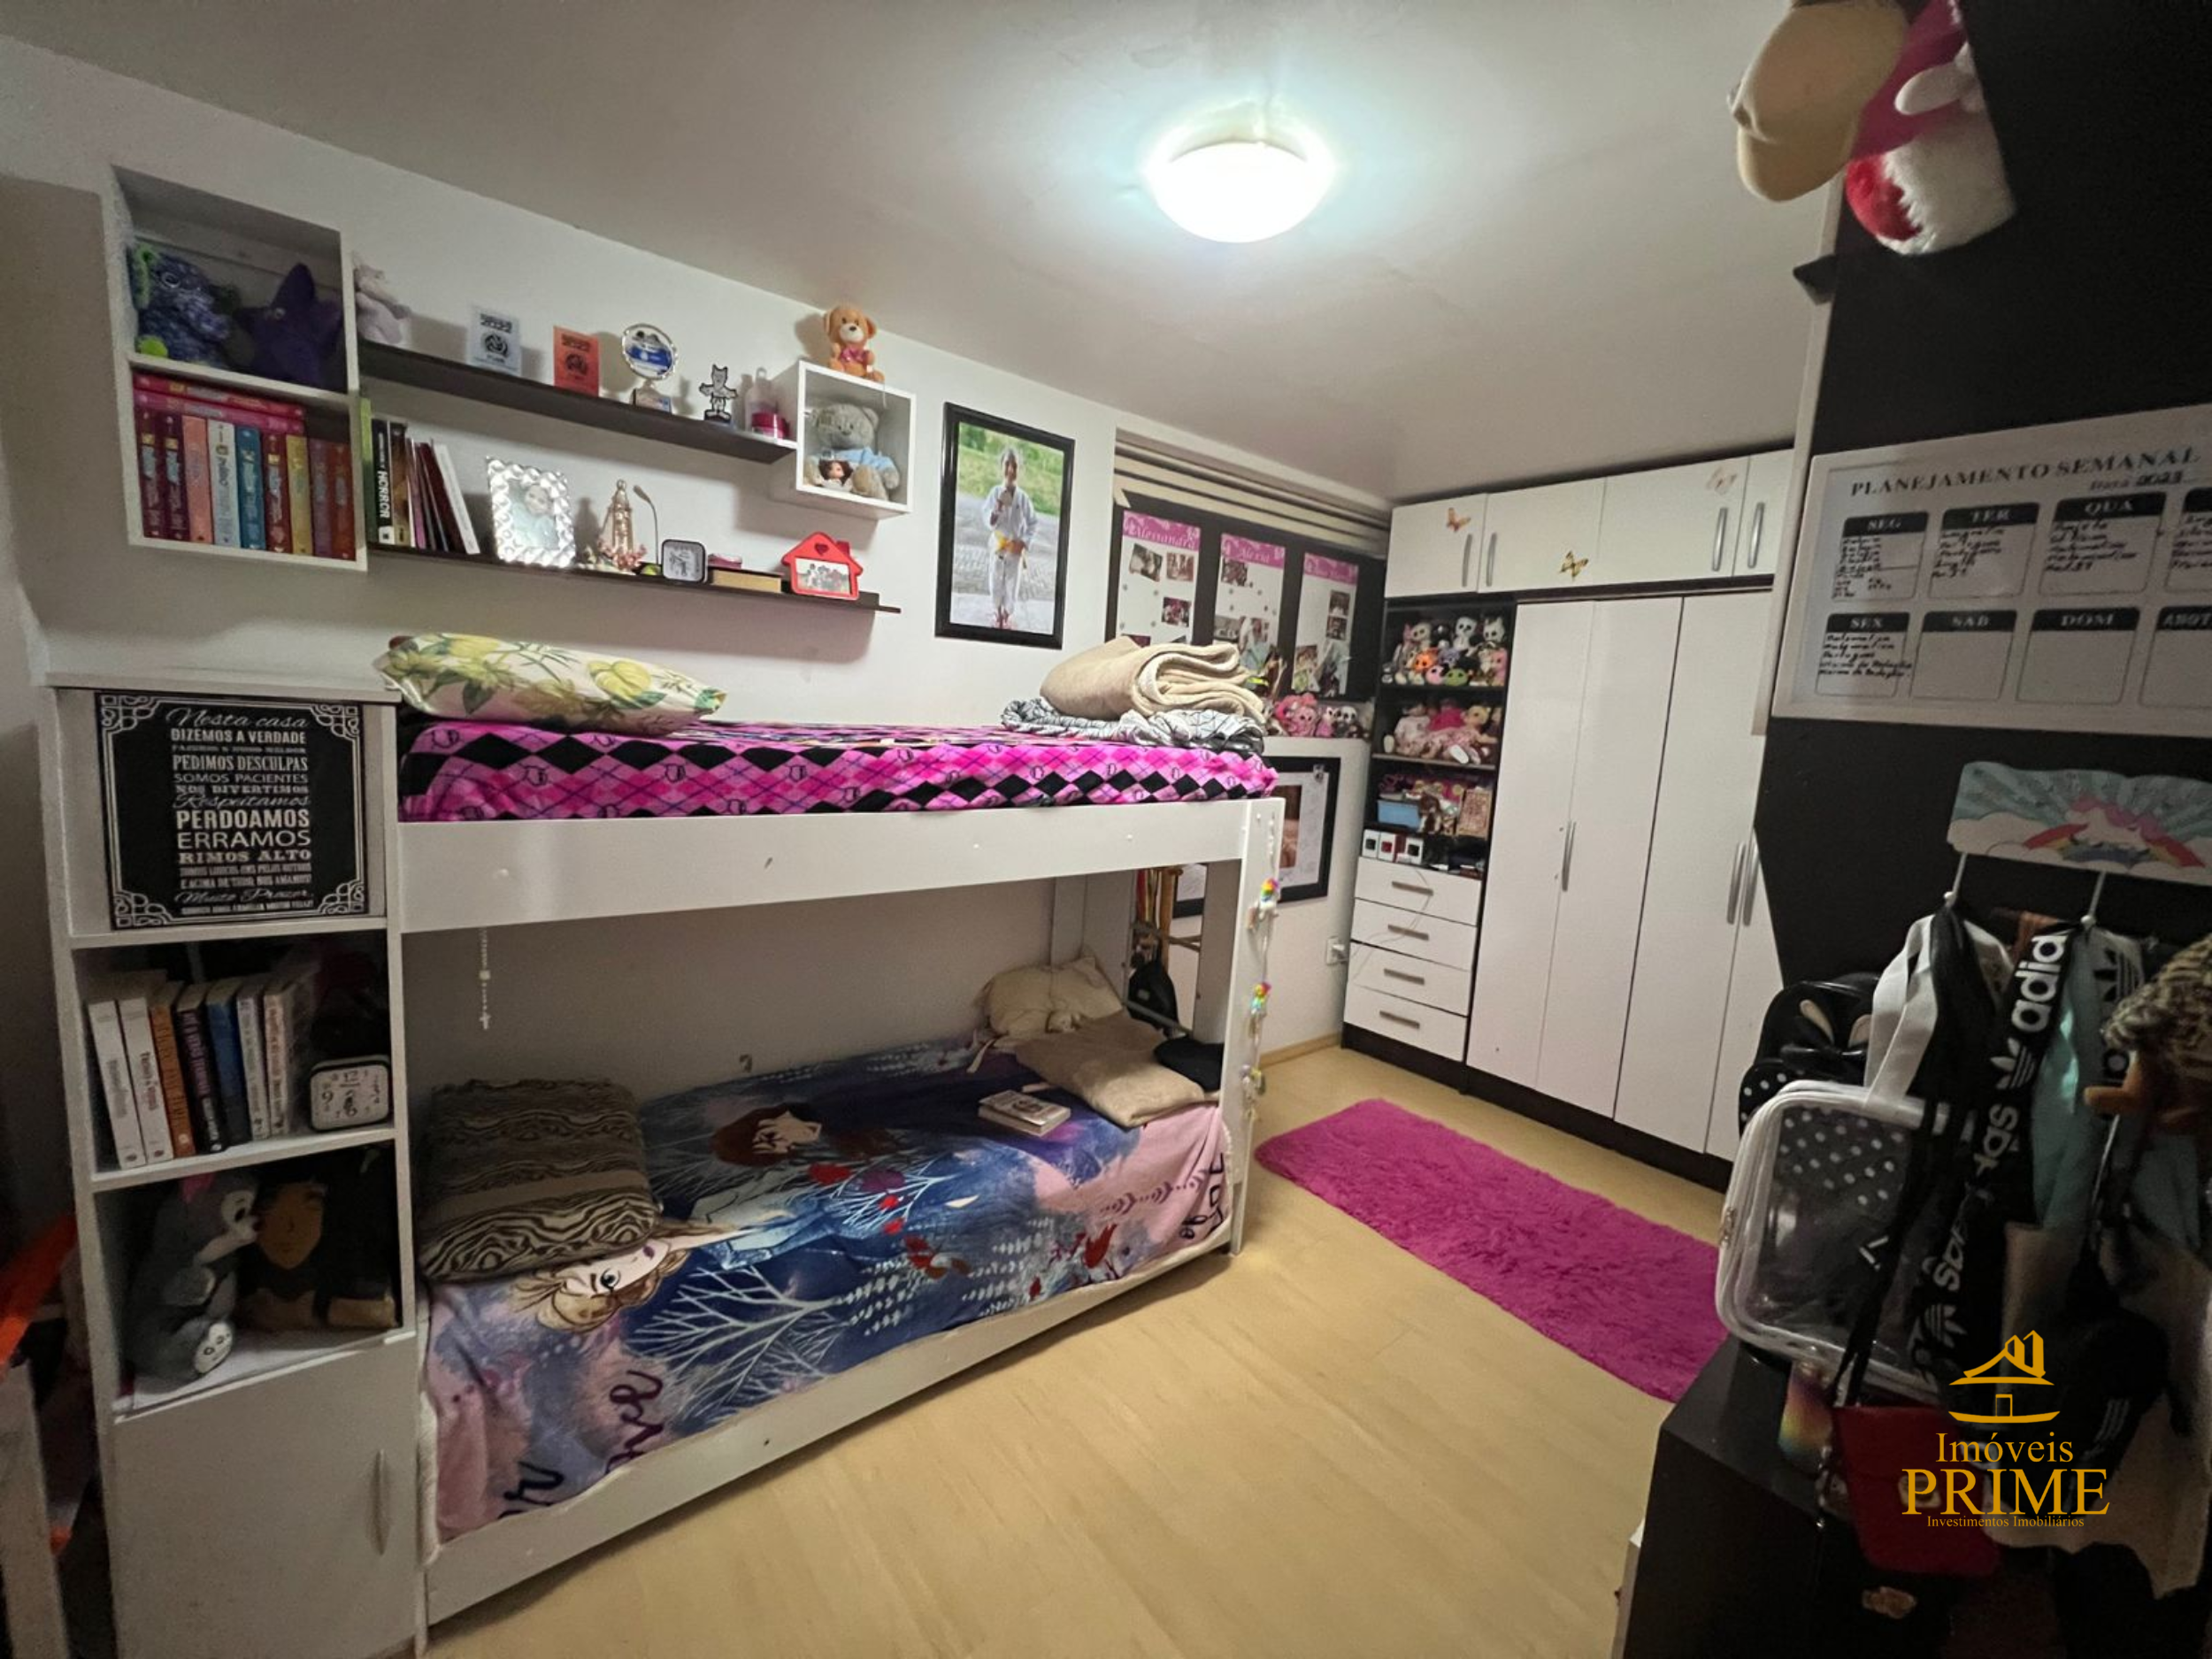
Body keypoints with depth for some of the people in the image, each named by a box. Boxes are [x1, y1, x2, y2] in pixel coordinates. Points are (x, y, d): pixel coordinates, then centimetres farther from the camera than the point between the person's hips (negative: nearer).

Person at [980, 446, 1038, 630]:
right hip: (998, 547, 0)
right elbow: (988, 522, -9)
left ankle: (1008, 616, 27)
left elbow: (1033, 523, -1)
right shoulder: (995, 493, -7)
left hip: (1016, 549, 0)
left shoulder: (1023, 497, -7)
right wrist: (998, 508, -26)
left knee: (1012, 583, 8)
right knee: (996, 581, 9)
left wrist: (1024, 542, -13)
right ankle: (998, 615, 28)